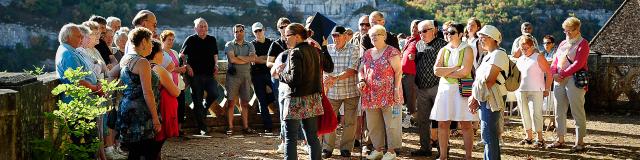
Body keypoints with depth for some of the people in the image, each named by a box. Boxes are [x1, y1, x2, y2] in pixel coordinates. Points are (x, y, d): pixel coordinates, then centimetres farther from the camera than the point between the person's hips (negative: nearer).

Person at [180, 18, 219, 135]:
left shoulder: (212, 40, 13)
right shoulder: (191, 40, 2)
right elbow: (181, 55, 5)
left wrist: (216, 65, 8)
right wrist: (187, 66, -8)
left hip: (209, 74, 3)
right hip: (195, 74, -3)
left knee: (214, 94, -17)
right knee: (197, 101, -1)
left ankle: (204, 109, 16)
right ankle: (202, 127, 6)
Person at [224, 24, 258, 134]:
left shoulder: (250, 46, 13)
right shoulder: (229, 45, 3)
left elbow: (253, 58, -5)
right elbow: (232, 59, -13)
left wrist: (239, 57, -9)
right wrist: (247, 60, -4)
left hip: (246, 76, 3)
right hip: (233, 75, -3)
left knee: (244, 103, 7)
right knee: (231, 102, -3)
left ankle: (245, 127, 11)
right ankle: (230, 127, -1)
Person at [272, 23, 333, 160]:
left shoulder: (295, 53, -13)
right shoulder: (315, 51, 8)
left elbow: (294, 79, -21)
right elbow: (329, 67, 23)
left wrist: (280, 73, -5)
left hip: (296, 101, -7)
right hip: (313, 100, 7)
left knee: (290, 139, -2)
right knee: (313, 137, 12)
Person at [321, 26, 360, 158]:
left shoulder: (353, 50, -5)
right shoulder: (327, 49, 5)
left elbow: (351, 71, -15)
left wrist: (335, 78, -28)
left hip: (350, 91, -2)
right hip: (332, 91, 2)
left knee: (349, 122, 5)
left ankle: (346, 148, 18)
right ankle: (327, 148, 13)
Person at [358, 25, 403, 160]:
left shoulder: (391, 52, -5)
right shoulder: (367, 53, 14)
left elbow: (398, 71, -9)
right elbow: (361, 70, 19)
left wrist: (397, 89, -16)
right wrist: (362, 81, -1)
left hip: (389, 95, -6)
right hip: (371, 95, 7)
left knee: (391, 123, -1)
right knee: (373, 124, 11)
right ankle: (378, 149, 22)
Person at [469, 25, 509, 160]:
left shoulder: (498, 54, -11)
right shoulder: (488, 56, 20)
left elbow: (489, 81, -18)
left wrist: (475, 98, -12)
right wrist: (475, 99, 6)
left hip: (491, 100, -10)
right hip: (485, 99, 10)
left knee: (489, 135, -9)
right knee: (491, 135, 12)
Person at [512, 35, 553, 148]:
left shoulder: (538, 57, -4)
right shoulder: (520, 58, 14)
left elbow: (549, 73, -5)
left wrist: (547, 89, -6)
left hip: (535, 90, -6)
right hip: (520, 91, 6)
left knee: (536, 113, -10)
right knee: (524, 113, 10)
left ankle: (540, 138, -6)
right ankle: (528, 137, 21)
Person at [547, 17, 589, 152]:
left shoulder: (582, 43, -2)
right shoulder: (563, 44, 19)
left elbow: (578, 64, -13)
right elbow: (555, 61, 15)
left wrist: (562, 74, -15)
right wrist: (554, 74, -5)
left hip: (575, 80, -7)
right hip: (559, 80, 7)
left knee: (577, 111, -5)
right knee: (559, 111, 9)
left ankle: (580, 141, -1)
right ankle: (560, 139, 16)